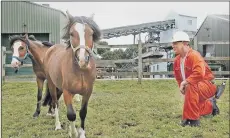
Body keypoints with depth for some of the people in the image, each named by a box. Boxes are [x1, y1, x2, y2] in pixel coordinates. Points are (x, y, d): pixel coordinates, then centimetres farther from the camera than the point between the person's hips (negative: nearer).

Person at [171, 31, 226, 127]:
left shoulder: (194, 55, -24)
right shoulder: (177, 60, 0)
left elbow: (199, 73, -39)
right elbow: (178, 76, 15)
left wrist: (185, 82, -31)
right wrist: (181, 86, 1)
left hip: (207, 85, -9)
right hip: (195, 89, 9)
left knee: (191, 87, -40)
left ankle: (192, 119, -31)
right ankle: (210, 105, 45)